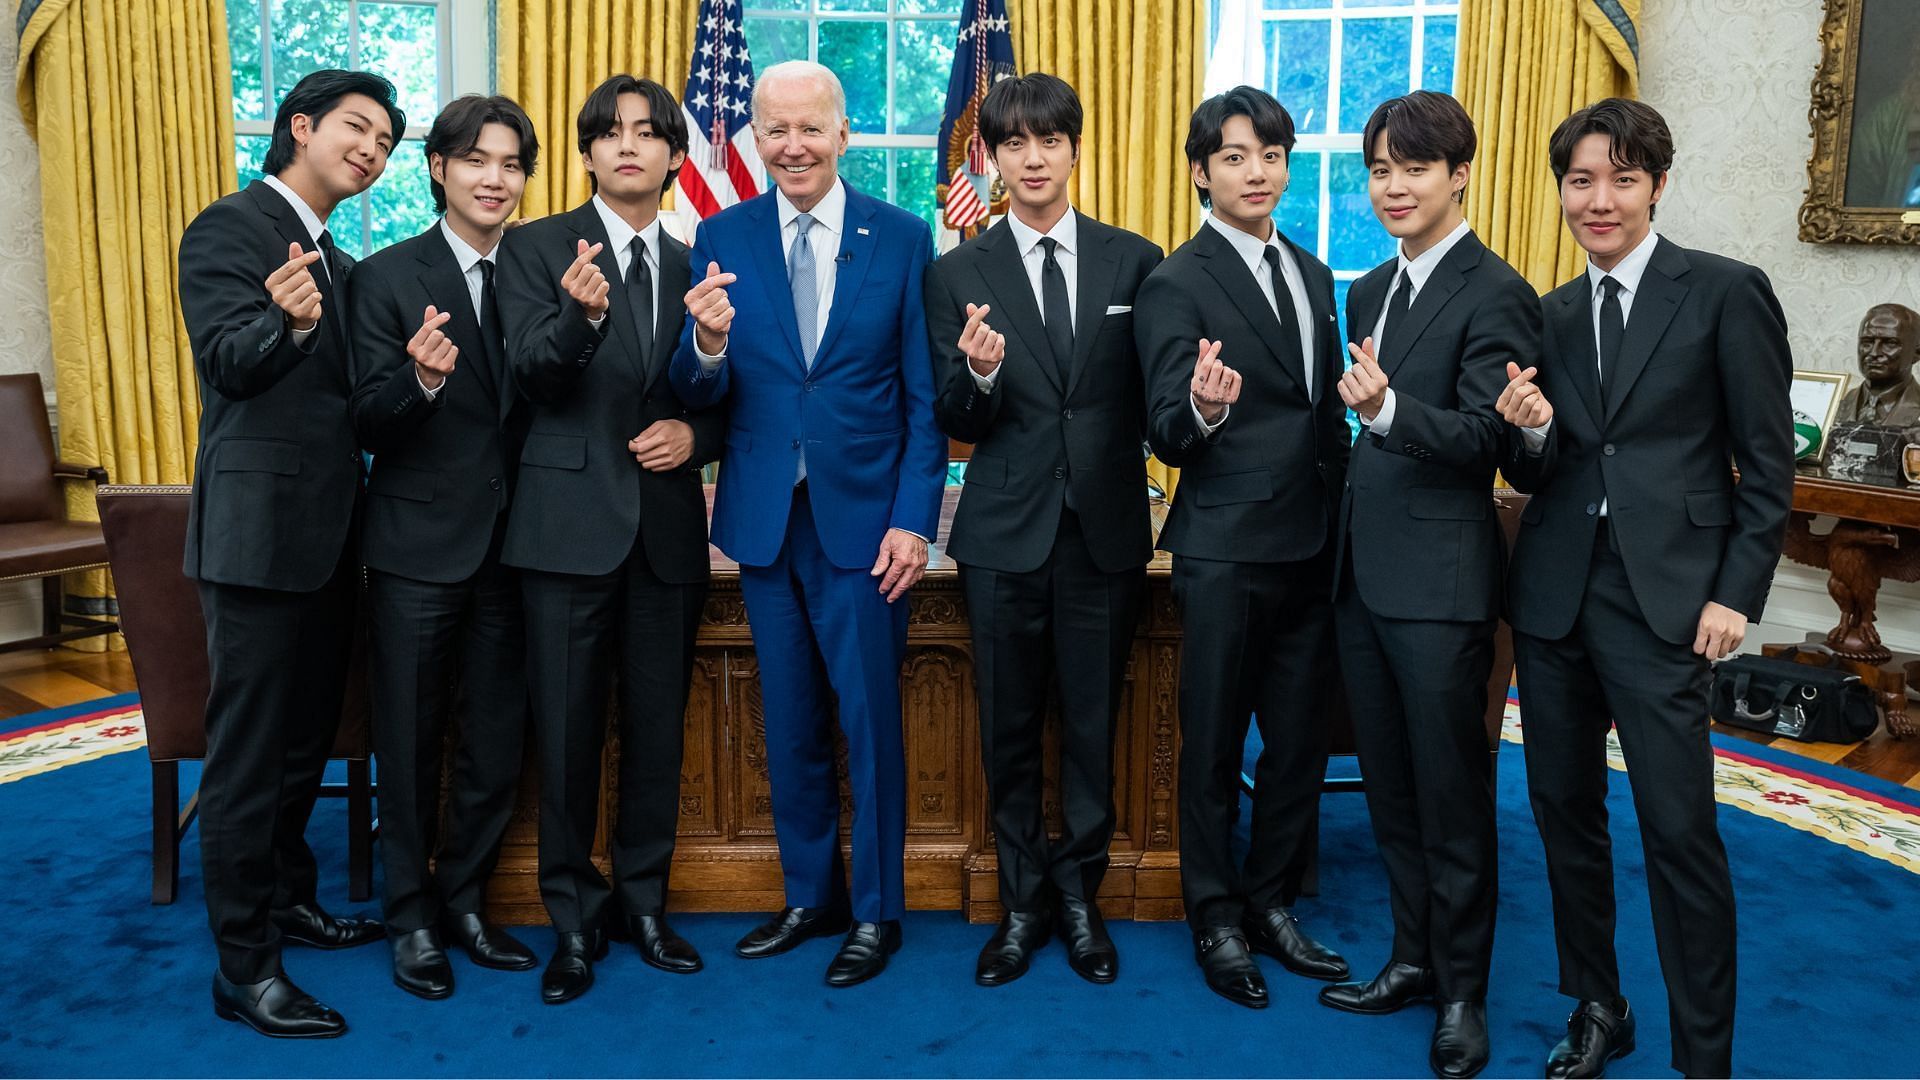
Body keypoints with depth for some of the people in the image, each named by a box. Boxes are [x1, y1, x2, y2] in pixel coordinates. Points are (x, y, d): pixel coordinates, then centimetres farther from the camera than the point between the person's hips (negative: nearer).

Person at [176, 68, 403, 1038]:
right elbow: (230, 362, -20)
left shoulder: (339, 263, 18)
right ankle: (244, 968, 7)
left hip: (327, 533, 9)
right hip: (259, 529, -9)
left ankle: (289, 900, 36)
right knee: (249, 750, -2)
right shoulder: (229, 229, -7)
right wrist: (288, 321, -38)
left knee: (306, 736, 19)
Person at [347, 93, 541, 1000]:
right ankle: (411, 917, 25)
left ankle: (464, 902, 30)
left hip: (510, 543, 3)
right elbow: (370, 425, -9)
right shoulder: (388, 277, -4)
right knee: (410, 743, 8)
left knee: (497, 742, 11)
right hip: (419, 546, -3)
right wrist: (422, 379, -28)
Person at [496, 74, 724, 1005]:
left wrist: (694, 435, -7)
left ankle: (642, 901, 28)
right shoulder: (535, 248, 1)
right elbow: (536, 374, -13)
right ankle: (574, 919, 20)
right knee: (568, 732, 4)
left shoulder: (694, 266, 11)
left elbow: (721, 400, 14)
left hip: (668, 526, 3)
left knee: (657, 727, 11)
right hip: (571, 521, -3)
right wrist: (581, 314, -33)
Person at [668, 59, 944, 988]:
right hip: (765, 519, 3)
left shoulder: (903, 238, -1)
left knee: (870, 724, 5)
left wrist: (914, 519, -9)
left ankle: (876, 912, 21)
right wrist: (709, 344, -24)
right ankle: (809, 896, 30)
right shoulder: (723, 238, 3)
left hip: (864, 518, -2)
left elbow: (924, 397, -2)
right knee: (790, 727, 13)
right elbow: (701, 393, -1)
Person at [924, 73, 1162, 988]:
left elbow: (1150, 396, 5)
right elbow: (955, 424, -2)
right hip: (1005, 532, 0)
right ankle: (1023, 901, 27)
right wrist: (980, 373, -22)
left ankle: (1079, 895, 29)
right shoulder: (958, 274, 2)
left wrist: (1132, 491, -9)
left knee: (1092, 724, 10)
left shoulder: (1133, 261, 3)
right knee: (1009, 728, 10)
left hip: (1106, 529, 0)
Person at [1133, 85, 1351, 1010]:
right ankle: (1216, 921, 21)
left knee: (1300, 738, 14)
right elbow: (1169, 437, -13)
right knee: (1214, 745, 6)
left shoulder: (1313, 275, 14)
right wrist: (1202, 409, -35)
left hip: (1313, 548, 7)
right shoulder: (1176, 284, -8)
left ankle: (1273, 905, 30)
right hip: (1226, 550, -6)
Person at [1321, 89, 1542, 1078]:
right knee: (1390, 787, 17)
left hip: (1440, 581, -8)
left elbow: (1486, 436, -20)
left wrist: (1388, 409, -35)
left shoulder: (1496, 295, -10)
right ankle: (1413, 960, 32)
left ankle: (1463, 995, 21)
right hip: (1362, 575, 8)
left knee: (1452, 795, 5)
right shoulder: (1371, 290, 14)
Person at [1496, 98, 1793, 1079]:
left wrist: (1737, 595, -8)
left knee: (1678, 829, -3)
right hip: (1555, 589, 5)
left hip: (1665, 593, -5)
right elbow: (1534, 478, 11)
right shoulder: (1551, 315, 11)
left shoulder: (1724, 292, -3)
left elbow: (1767, 465, -3)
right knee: (1564, 807, 12)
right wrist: (1530, 430, -10)